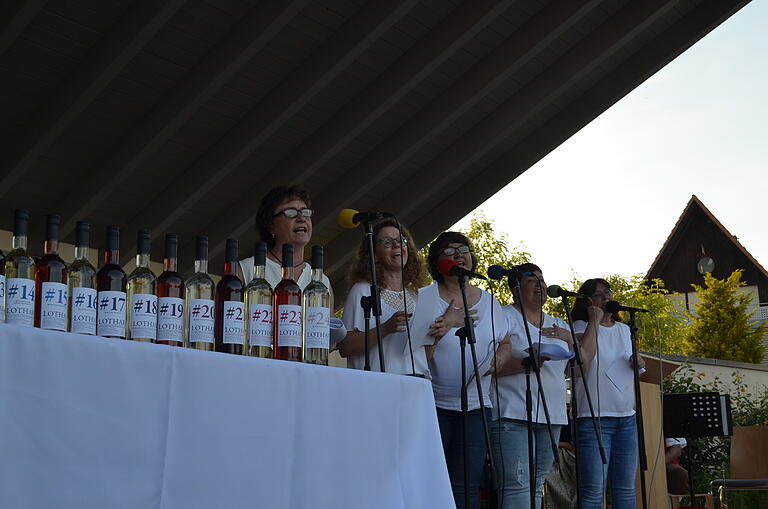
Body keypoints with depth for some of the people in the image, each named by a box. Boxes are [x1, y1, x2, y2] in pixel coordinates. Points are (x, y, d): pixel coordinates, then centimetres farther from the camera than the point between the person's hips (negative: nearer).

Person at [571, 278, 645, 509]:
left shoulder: (624, 329, 17)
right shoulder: (581, 326, -2)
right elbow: (583, 360, -21)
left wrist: (638, 365, 7)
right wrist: (594, 321, -14)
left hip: (626, 417, 6)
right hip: (595, 418, -6)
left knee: (626, 488, 9)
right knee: (593, 490, -8)